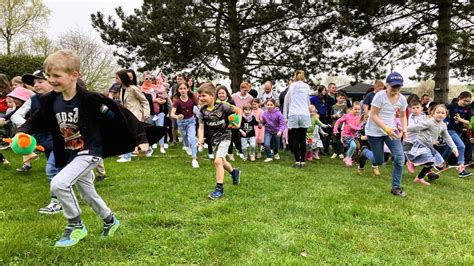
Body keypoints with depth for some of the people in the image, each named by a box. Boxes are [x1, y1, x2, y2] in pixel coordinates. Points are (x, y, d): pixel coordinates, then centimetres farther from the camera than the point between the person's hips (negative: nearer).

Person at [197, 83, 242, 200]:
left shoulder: (222, 106, -19)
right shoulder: (202, 111, -7)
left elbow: (239, 110, -7)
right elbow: (201, 127, -12)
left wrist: (238, 123, -16)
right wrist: (200, 139, -30)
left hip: (224, 136, -6)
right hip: (214, 138, 6)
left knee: (218, 161, -21)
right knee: (221, 161, 23)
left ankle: (219, 189, -9)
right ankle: (234, 172, 55)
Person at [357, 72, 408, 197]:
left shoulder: (402, 99, -2)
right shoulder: (380, 95, -19)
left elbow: (403, 116, 12)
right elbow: (373, 116, -19)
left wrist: (404, 129, -7)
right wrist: (386, 129, -28)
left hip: (391, 130, 5)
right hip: (375, 131, -4)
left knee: (399, 158, -9)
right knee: (379, 161, 4)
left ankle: (396, 187, 7)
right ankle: (364, 152, 39)